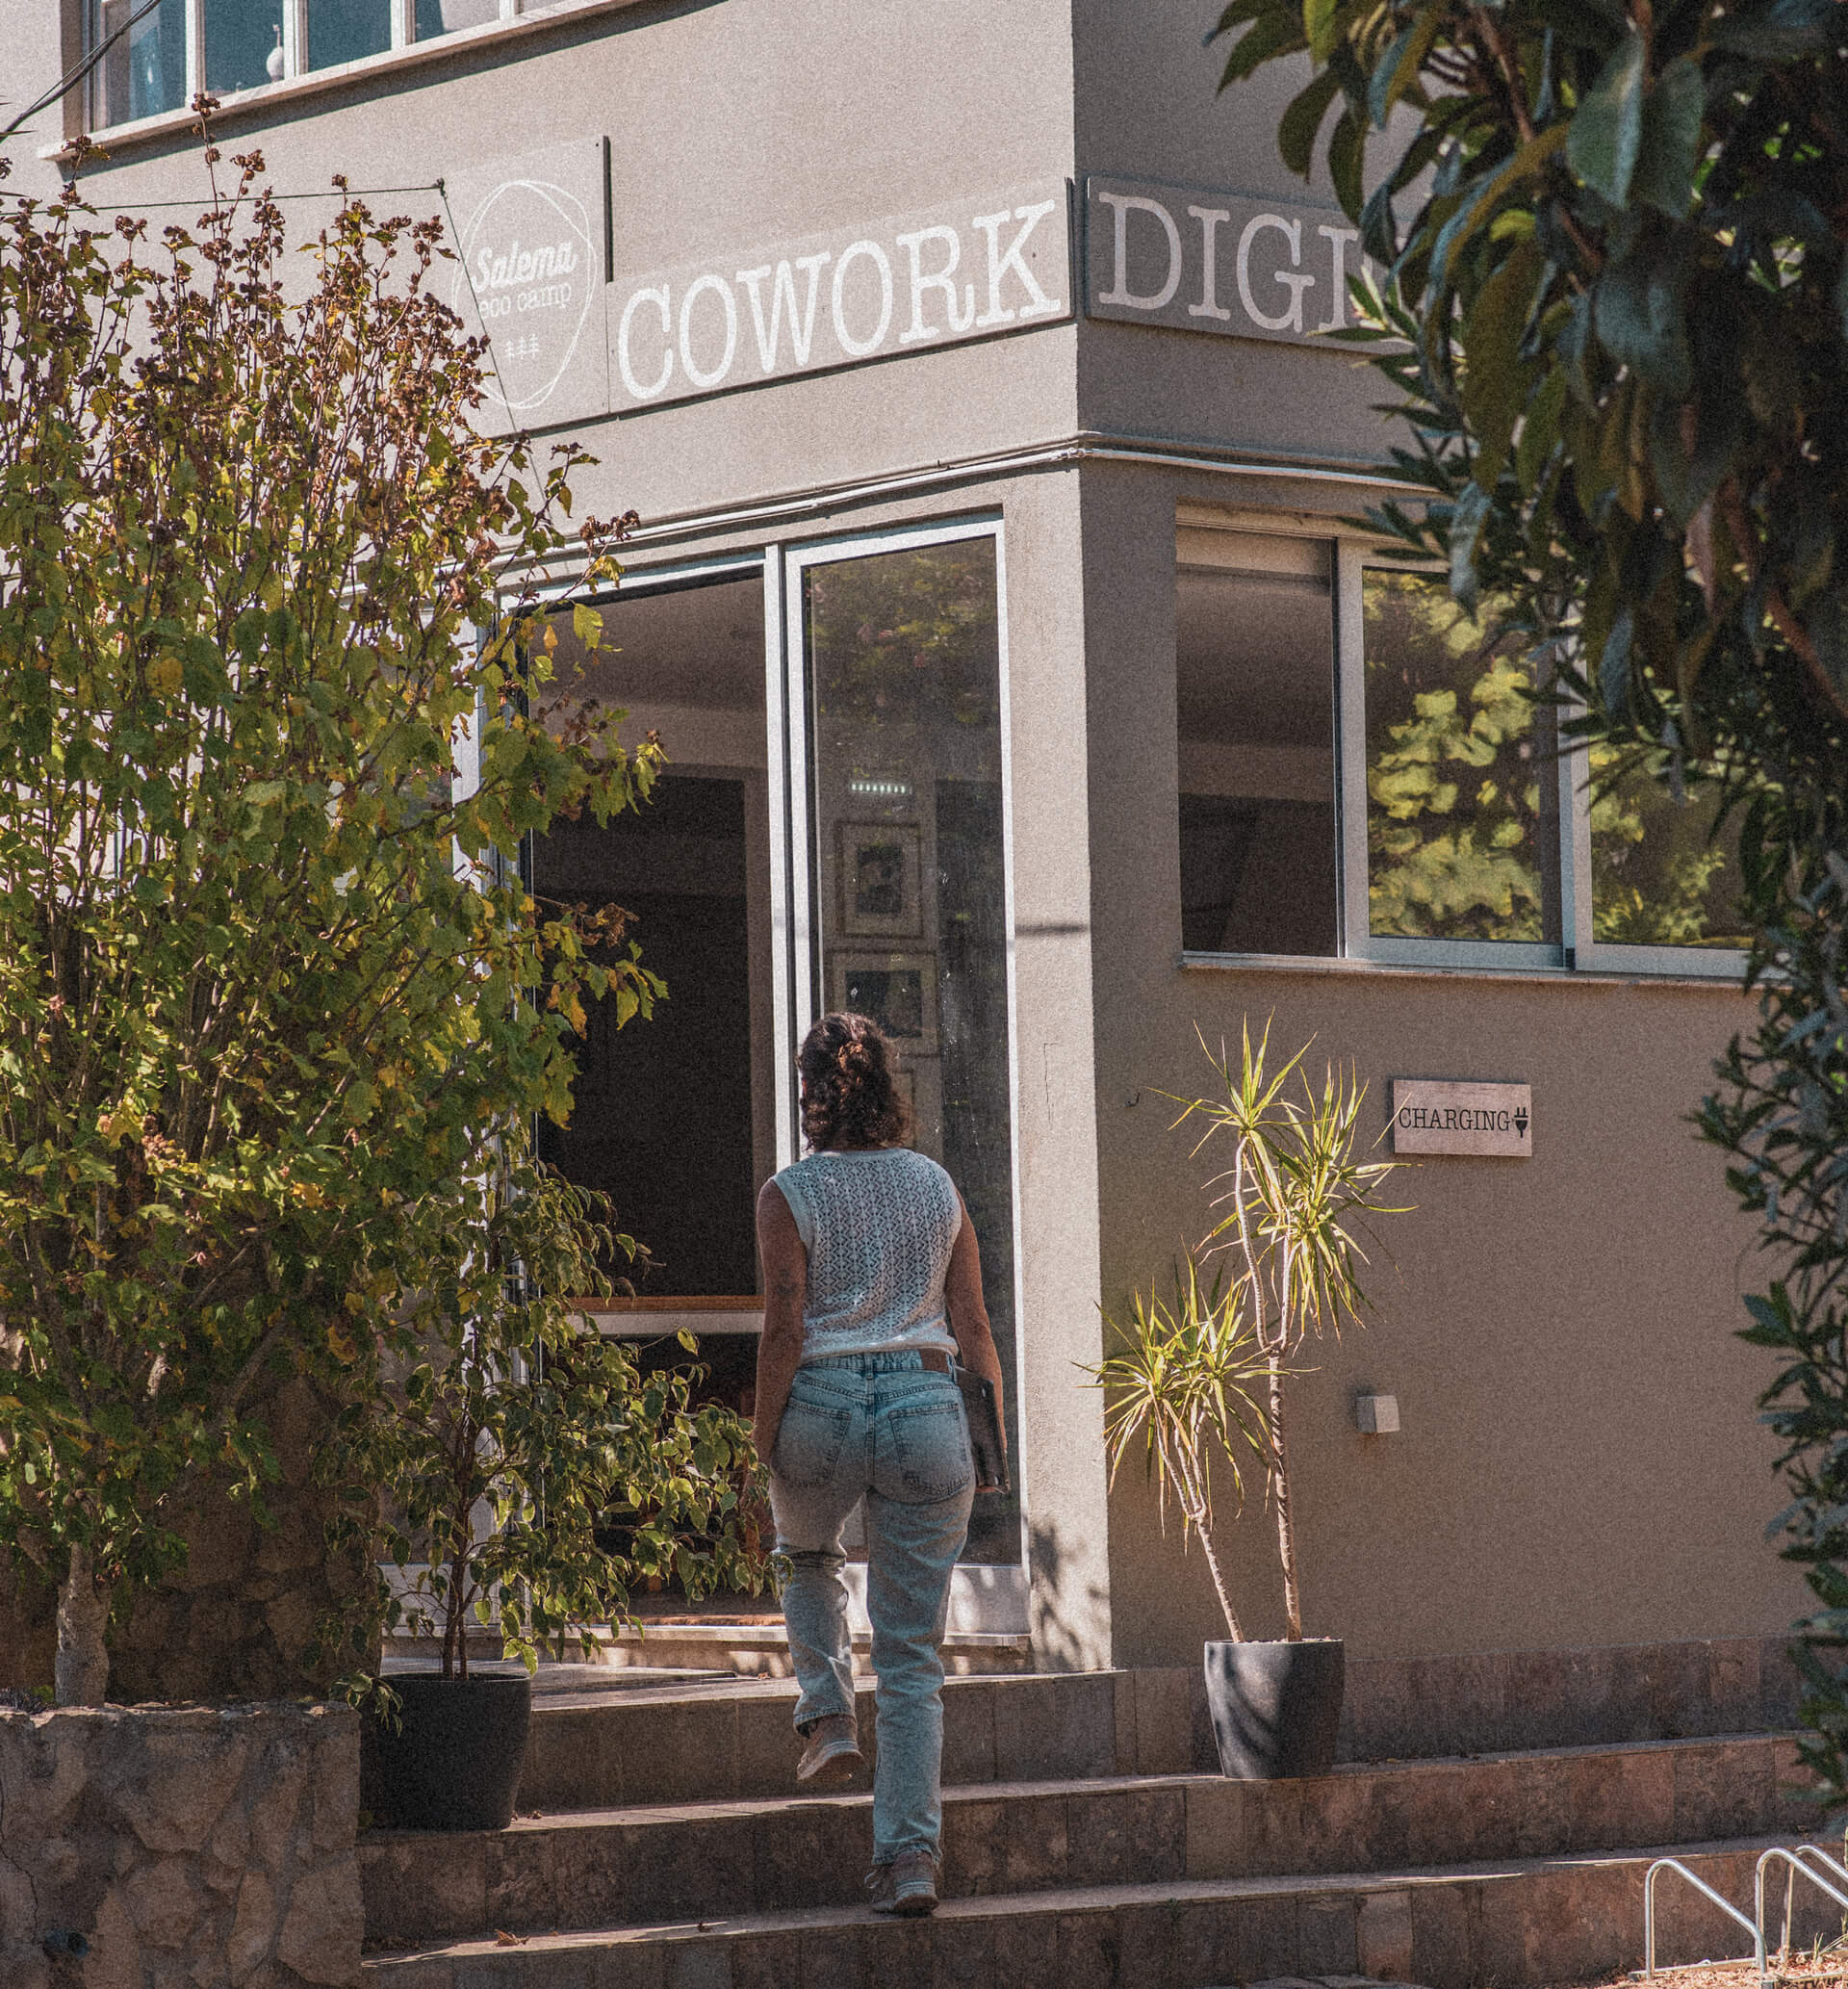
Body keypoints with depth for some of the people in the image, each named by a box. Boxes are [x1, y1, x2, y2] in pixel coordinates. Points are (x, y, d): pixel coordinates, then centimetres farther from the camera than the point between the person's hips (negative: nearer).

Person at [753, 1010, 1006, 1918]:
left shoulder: (789, 1195, -4)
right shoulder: (937, 1186, 6)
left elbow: (784, 1332, -9)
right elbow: (973, 1327, 7)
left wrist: (766, 1441, -1)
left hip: (821, 1405, -2)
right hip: (925, 1405, 2)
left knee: (808, 1558, 34)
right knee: (913, 1652, 4)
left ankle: (829, 1715, 16)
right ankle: (910, 1852, -4)